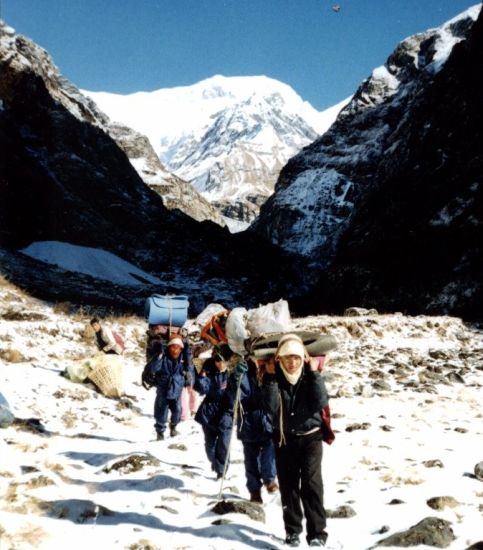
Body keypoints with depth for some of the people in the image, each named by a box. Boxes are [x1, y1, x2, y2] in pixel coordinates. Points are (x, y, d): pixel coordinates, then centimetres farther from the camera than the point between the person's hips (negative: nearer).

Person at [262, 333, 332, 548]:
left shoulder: (310, 376, -7)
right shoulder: (274, 378, -7)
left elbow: (320, 403, -21)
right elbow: (271, 407, -21)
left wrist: (315, 374, -21)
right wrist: (271, 377, -23)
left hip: (310, 437, -2)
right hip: (284, 439, 2)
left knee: (311, 483, -14)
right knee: (288, 485, 8)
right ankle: (292, 530, 23)